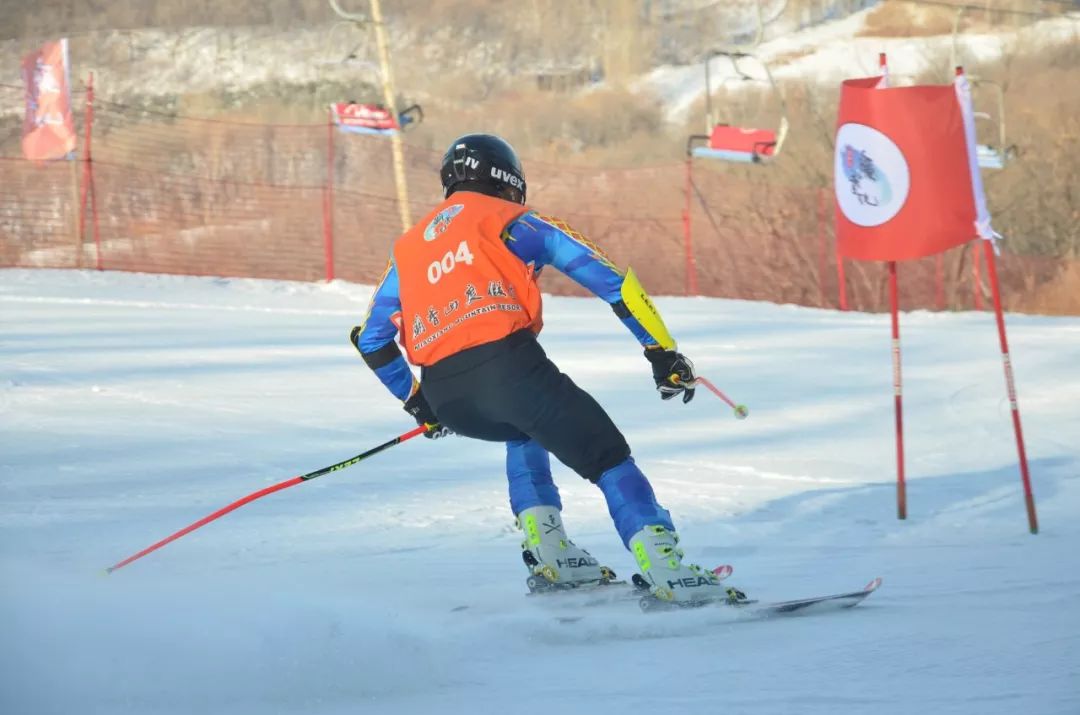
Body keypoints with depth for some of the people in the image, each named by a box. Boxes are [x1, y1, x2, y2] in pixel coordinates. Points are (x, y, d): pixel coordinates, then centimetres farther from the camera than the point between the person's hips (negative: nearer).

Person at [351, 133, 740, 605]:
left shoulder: (409, 247, 28)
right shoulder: (513, 221, 17)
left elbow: (370, 338, 30)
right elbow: (611, 281, 11)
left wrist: (415, 400, 41)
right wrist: (664, 353, 12)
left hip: (445, 397, 5)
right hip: (507, 365, -5)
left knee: (525, 433, 35)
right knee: (607, 457, 3)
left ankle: (549, 556, 22)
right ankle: (666, 571, -13)